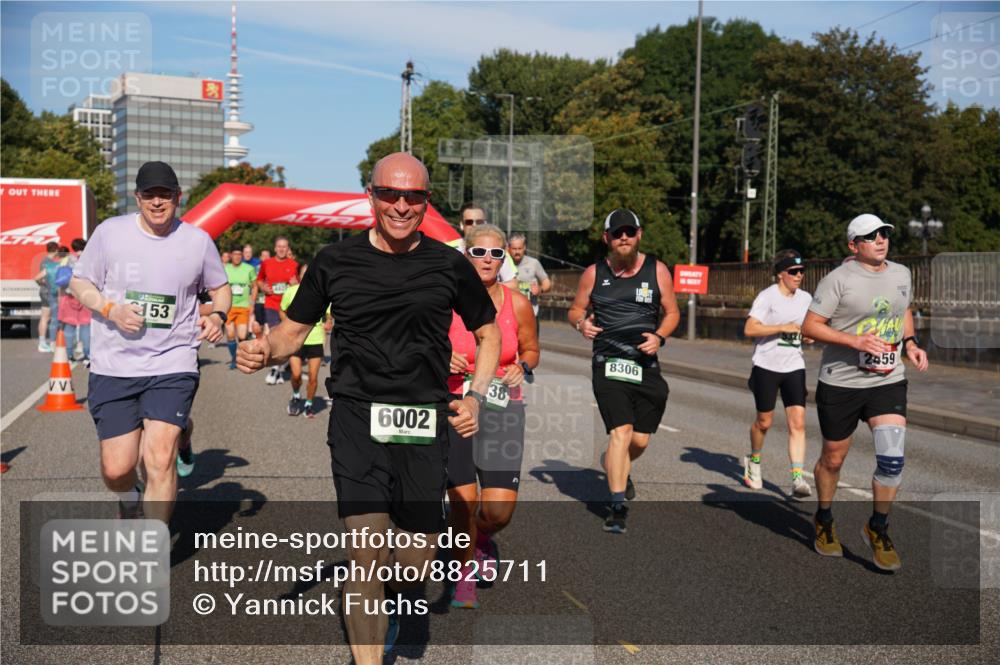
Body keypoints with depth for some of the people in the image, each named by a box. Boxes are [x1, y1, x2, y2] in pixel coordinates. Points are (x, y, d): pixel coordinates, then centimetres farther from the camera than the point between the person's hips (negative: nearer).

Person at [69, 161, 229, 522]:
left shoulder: (198, 241, 1)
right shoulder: (110, 232, -1)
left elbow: (220, 287, 16)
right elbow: (78, 282, 7)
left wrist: (217, 315, -7)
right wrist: (111, 309, -12)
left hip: (173, 366, -1)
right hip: (113, 368, 1)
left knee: (160, 459, -14)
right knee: (116, 469, 3)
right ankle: (130, 500, 41)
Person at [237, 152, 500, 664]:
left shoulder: (449, 265, 2)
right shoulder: (335, 261, 2)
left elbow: (488, 333, 14)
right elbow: (294, 330, 9)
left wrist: (476, 398, 1)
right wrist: (264, 351, -14)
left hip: (425, 422, 2)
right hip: (357, 415, -1)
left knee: (419, 556, 10)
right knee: (366, 550, -12)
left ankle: (388, 596, 46)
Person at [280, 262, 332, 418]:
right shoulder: (291, 291, -4)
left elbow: (329, 315, 5)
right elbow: (282, 311, 12)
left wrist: (328, 323, -16)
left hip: (316, 339, 0)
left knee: (313, 376, 1)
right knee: (296, 374, -8)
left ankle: (309, 404, 23)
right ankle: (296, 396, 22)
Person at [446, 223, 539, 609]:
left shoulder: (518, 305, -3)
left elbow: (530, 350, 13)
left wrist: (521, 368, -8)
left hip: (502, 407, 1)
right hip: (455, 405, -1)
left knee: (499, 509, -5)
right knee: (462, 501, -4)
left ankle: (482, 538, 33)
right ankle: (465, 574, 24)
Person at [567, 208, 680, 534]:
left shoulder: (656, 270, 4)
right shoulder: (594, 273, 4)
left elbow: (672, 312, 11)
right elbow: (575, 310, 14)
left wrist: (659, 337, -8)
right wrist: (581, 323, -9)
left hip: (646, 365, 2)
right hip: (609, 364, -2)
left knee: (640, 440, 7)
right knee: (621, 432, -16)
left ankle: (617, 466, 43)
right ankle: (617, 505, -9)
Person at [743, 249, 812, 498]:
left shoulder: (806, 298, 9)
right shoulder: (767, 296, -9)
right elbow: (749, 329, -18)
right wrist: (783, 328, -21)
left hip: (794, 367, 4)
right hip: (766, 366, -4)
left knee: (798, 423, -9)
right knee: (764, 421, 8)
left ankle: (798, 478, -12)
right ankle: (753, 461, 36)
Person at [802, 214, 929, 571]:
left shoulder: (902, 274, 9)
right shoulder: (839, 279, -10)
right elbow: (810, 326, -12)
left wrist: (910, 343, 8)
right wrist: (856, 341, -21)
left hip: (889, 382, 4)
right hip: (840, 383, -4)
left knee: (893, 459, -10)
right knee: (833, 459, 10)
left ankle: (878, 528, 12)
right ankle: (824, 521, 35)